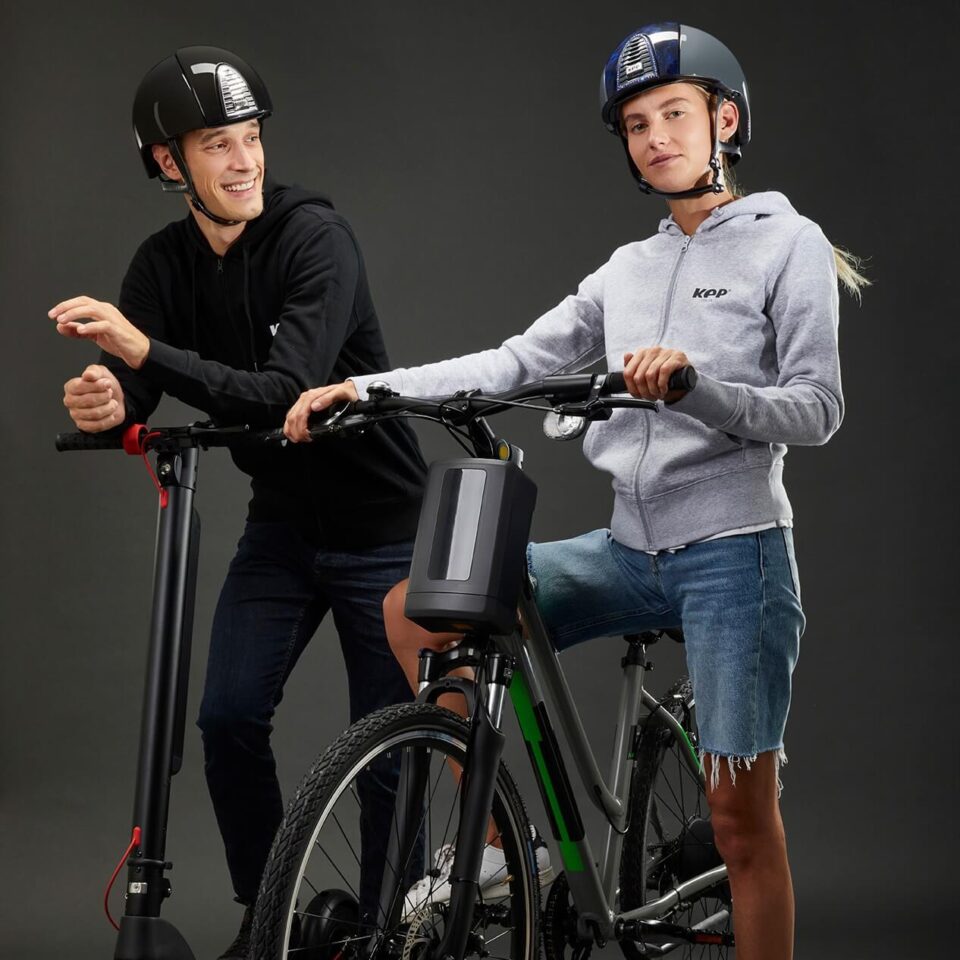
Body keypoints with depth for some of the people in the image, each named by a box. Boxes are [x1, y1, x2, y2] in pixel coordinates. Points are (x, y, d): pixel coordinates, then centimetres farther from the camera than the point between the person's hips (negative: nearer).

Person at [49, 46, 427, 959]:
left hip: (380, 527, -4)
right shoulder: (164, 264, -4)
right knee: (229, 716, -7)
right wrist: (104, 402, -36)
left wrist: (148, 353, -43)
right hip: (280, 524, 5)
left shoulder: (315, 235, -22)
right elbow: (124, 393, -11)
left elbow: (290, 393, -33)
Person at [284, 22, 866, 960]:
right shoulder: (630, 267, 15)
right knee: (415, 608, -7)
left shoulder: (787, 245, -1)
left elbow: (815, 409, -10)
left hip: (732, 553, -6)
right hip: (630, 549, 6)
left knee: (741, 814, -6)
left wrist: (690, 383, -27)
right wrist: (365, 388, -5)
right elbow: (515, 361, 6)